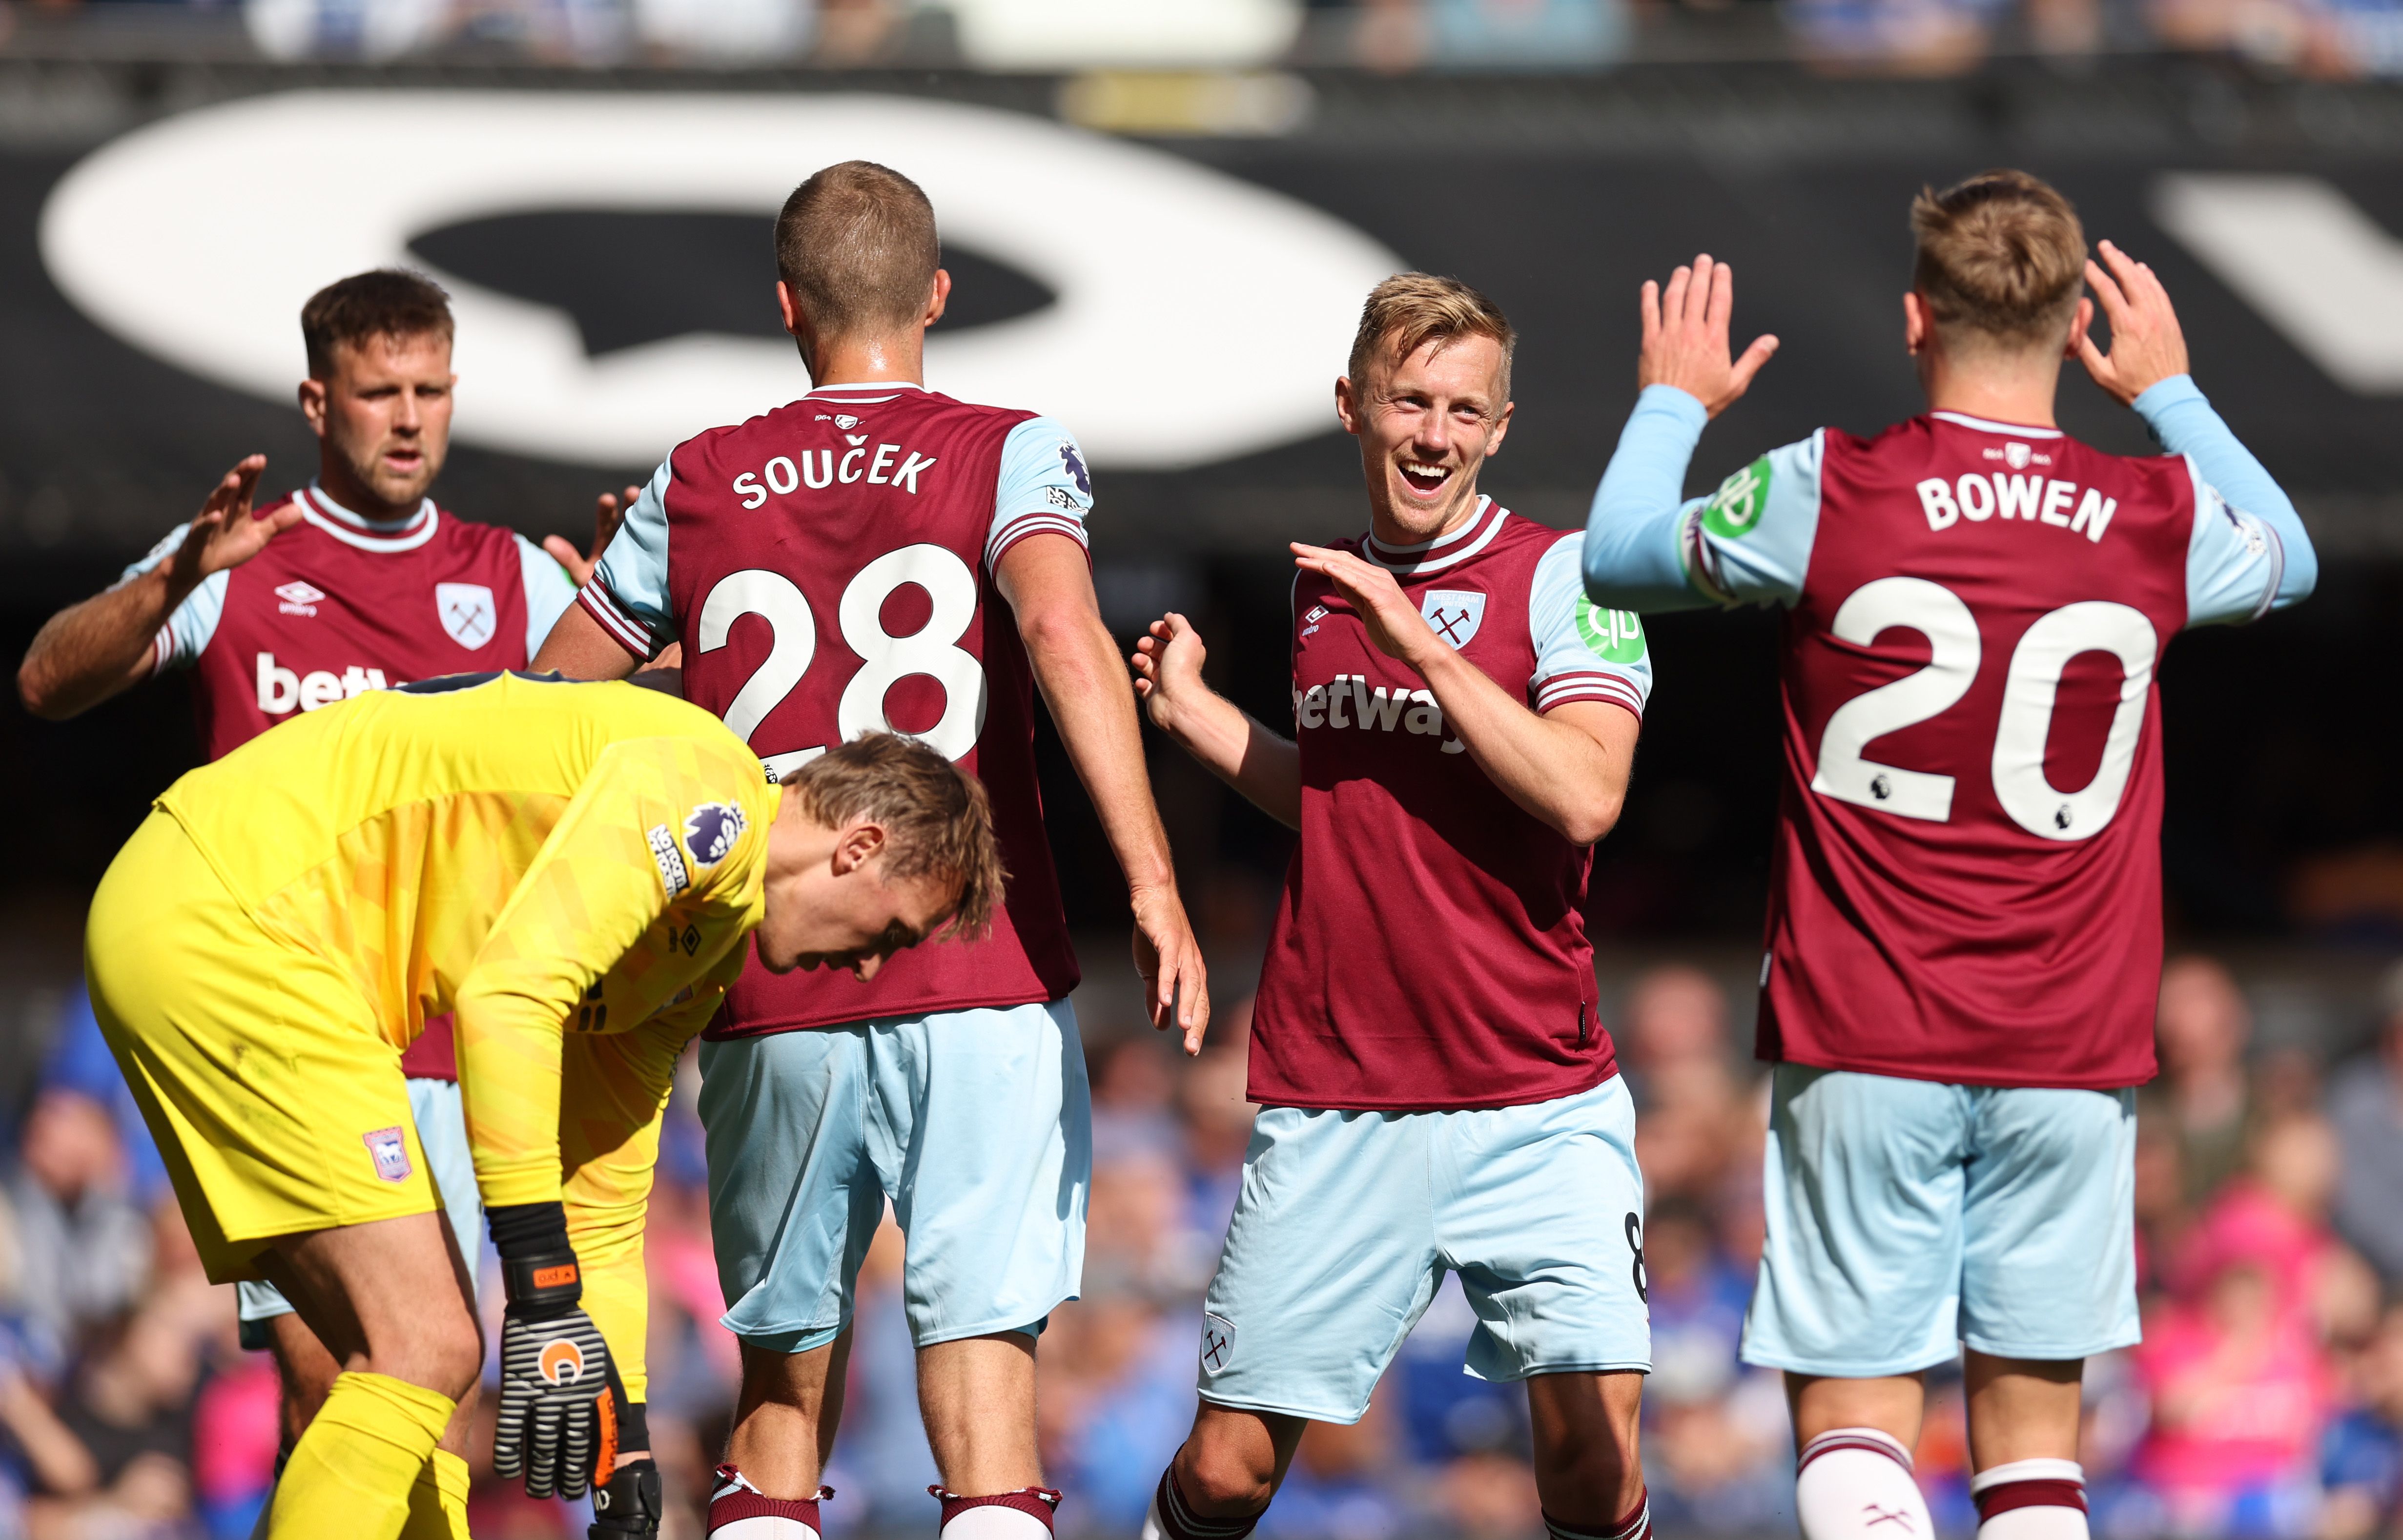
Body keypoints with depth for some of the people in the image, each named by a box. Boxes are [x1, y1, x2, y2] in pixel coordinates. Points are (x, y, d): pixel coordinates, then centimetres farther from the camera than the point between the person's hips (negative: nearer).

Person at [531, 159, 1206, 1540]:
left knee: (784, 1382, 13)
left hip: (772, 1009, 2)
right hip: (984, 989, -2)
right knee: (984, 1361, -4)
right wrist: (1153, 885, -22)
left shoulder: (698, 488, 10)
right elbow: (1060, 632, -17)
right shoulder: (1007, 454, 1)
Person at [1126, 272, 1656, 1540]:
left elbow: (1584, 795, -20)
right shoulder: (1321, 589, 12)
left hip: (1534, 1104, -4)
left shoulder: (1560, 576, -4)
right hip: (1330, 1103, 4)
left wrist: (1419, 644, -19)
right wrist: (1193, 713, 18)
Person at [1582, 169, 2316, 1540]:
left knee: (1854, 1418, -1)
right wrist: (2172, 392, 37)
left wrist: (1675, 404, 28)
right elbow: (2289, 561, 25)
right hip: (2072, 1059, 2)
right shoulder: (2161, 517, -1)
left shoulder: (1828, 494, -8)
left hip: (1867, 1051, -2)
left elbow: (1620, 557, 11)